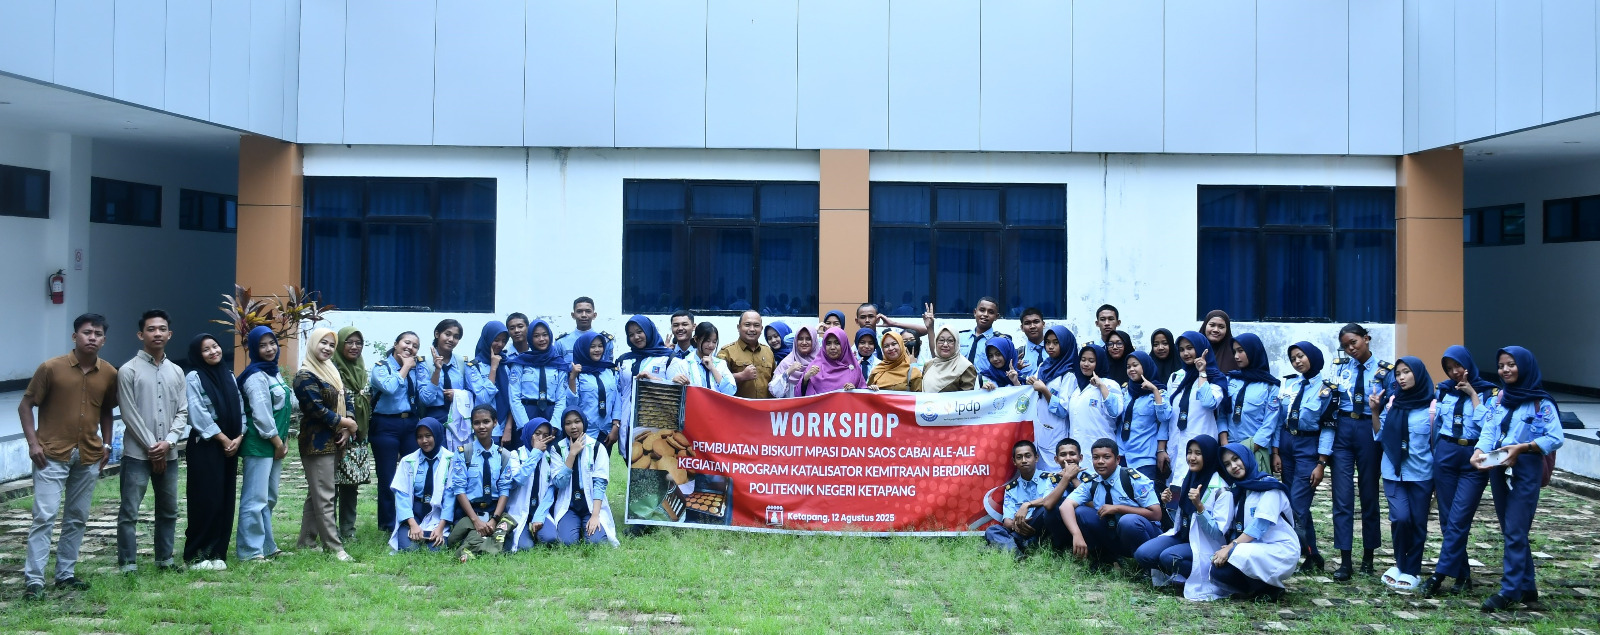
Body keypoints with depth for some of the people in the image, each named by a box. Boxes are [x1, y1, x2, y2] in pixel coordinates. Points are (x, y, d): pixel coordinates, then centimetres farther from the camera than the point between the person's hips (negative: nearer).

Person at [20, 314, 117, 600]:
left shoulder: (109, 373, 2)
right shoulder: (51, 368, -9)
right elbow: (25, 406, -2)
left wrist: (106, 444, 8)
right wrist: (33, 442, -11)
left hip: (89, 457, 4)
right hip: (53, 455, -4)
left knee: (77, 518, 10)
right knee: (45, 516, -8)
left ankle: (66, 574, 20)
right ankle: (34, 579, -4)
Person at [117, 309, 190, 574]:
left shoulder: (176, 372, 9)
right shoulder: (128, 371, -5)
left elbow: (182, 412, 7)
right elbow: (130, 415, -8)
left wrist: (168, 442, -8)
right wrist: (151, 447, -10)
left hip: (168, 453, 5)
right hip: (137, 453, -5)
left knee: (169, 511, 12)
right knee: (129, 512, -3)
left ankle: (165, 559, 24)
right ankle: (128, 564, 3)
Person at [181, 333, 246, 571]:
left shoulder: (230, 377, 12)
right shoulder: (194, 378, -5)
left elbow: (241, 410, 10)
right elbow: (199, 415, -12)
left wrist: (238, 438, -5)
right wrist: (224, 439, -12)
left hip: (230, 447, 6)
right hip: (205, 446, -6)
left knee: (225, 500, 5)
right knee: (206, 500, -5)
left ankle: (217, 553, 12)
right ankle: (197, 554, 3)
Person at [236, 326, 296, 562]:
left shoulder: (275, 373, 15)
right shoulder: (256, 376, -13)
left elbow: (290, 403, 22)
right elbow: (261, 413, -18)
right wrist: (277, 441, -13)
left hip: (275, 444, 10)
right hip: (258, 444, -10)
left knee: (269, 498, 15)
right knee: (255, 499, -7)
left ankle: (266, 546, 23)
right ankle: (249, 551, -2)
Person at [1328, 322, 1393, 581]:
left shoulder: (1385, 370, -1)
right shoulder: (1339, 366, 6)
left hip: (1370, 431, -1)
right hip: (1342, 430, 2)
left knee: (1369, 494, 10)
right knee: (1342, 496, -3)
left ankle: (1368, 556, 23)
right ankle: (1344, 560, 1)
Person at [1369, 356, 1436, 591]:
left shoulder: (1432, 406, -5)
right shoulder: (1391, 402, 4)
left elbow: (1438, 444, 0)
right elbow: (1380, 437, 8)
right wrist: (1375, 412, -5)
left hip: (1421, 475, -2)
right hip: (1394, 473, 2)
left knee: (1418, 522, 4)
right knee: (1400, 518, -12)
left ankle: (1412, 571, 18)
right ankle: (1401, 564, 10)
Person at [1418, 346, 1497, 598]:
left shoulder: (1489, 391, 0)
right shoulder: (1444, 390, 10)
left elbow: (1487, 425, -13)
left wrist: (1473, 395, -10)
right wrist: (1434, 459, 15)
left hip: (1474, 459, -4)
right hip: (1445, 455, 4)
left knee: (1458, 520, -8)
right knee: (1447, 519, 4)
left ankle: (1438, 576, -8)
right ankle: (1462, 575, 13)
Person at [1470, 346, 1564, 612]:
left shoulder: (1541, 402, -5)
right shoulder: (1499, 400, 12)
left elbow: (1557, 438, -13)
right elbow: (1488, 431, 0)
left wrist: (1522, 447, -22)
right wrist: (1478, 451, -20)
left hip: (1525, 469, -6)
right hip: (1498, 469, 6)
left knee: (1514, 531, -8)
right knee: (1511, 530, 11)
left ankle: (1509, 591, -5)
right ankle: (1527, 587, 20)